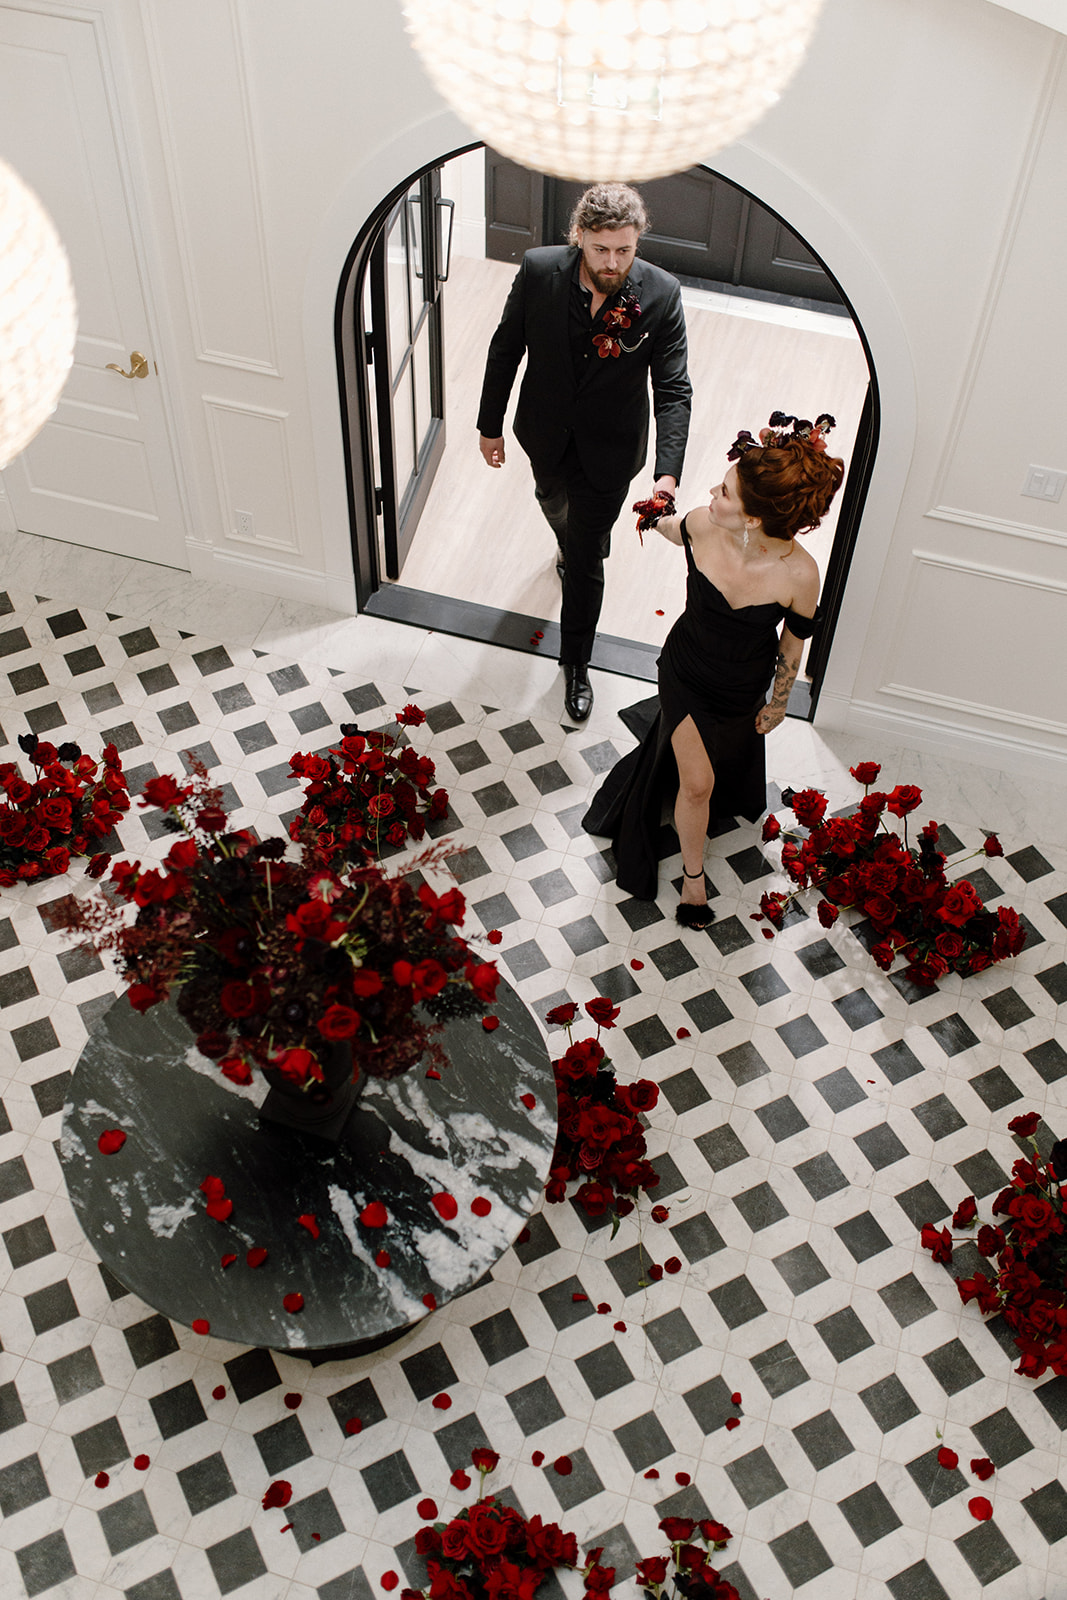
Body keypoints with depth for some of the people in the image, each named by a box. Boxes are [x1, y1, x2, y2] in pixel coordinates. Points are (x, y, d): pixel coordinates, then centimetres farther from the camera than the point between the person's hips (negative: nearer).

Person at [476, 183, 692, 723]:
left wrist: (667, 474, -35)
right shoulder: (539, 270, -22)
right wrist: (490, 424, 0)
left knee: (586, 560, 5)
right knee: (555, 505, 33)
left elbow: (673, 390, -23)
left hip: (608, 450, -3)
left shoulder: (660, 294, -25)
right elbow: (506, 348, -7)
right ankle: (572, 544, 70)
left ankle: (576, 663, 26)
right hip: (546, 435, 3)